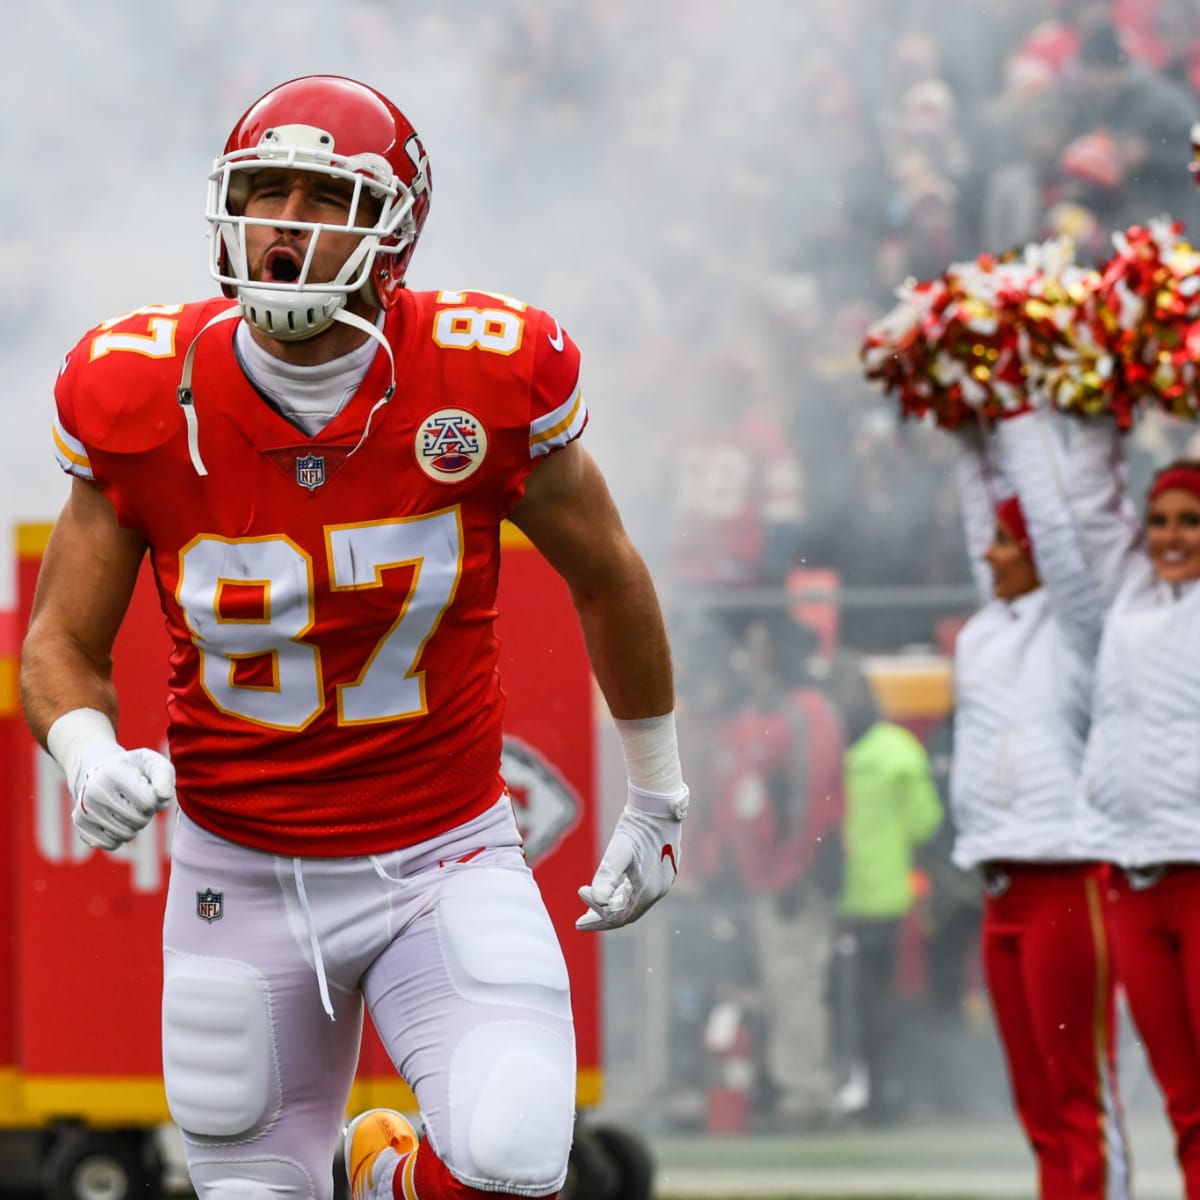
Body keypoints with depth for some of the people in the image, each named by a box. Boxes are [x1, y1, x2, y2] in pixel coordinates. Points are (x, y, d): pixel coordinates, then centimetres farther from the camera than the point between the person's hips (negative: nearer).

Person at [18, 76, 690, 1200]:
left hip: (440, 861, -1)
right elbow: (62, 643, 0)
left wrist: (656, 799, 15)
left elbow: (608, 582, 5)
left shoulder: (485, 380, -14)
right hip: (242, 882, 2)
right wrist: (90, 759, -24)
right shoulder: (147, 400, -11)